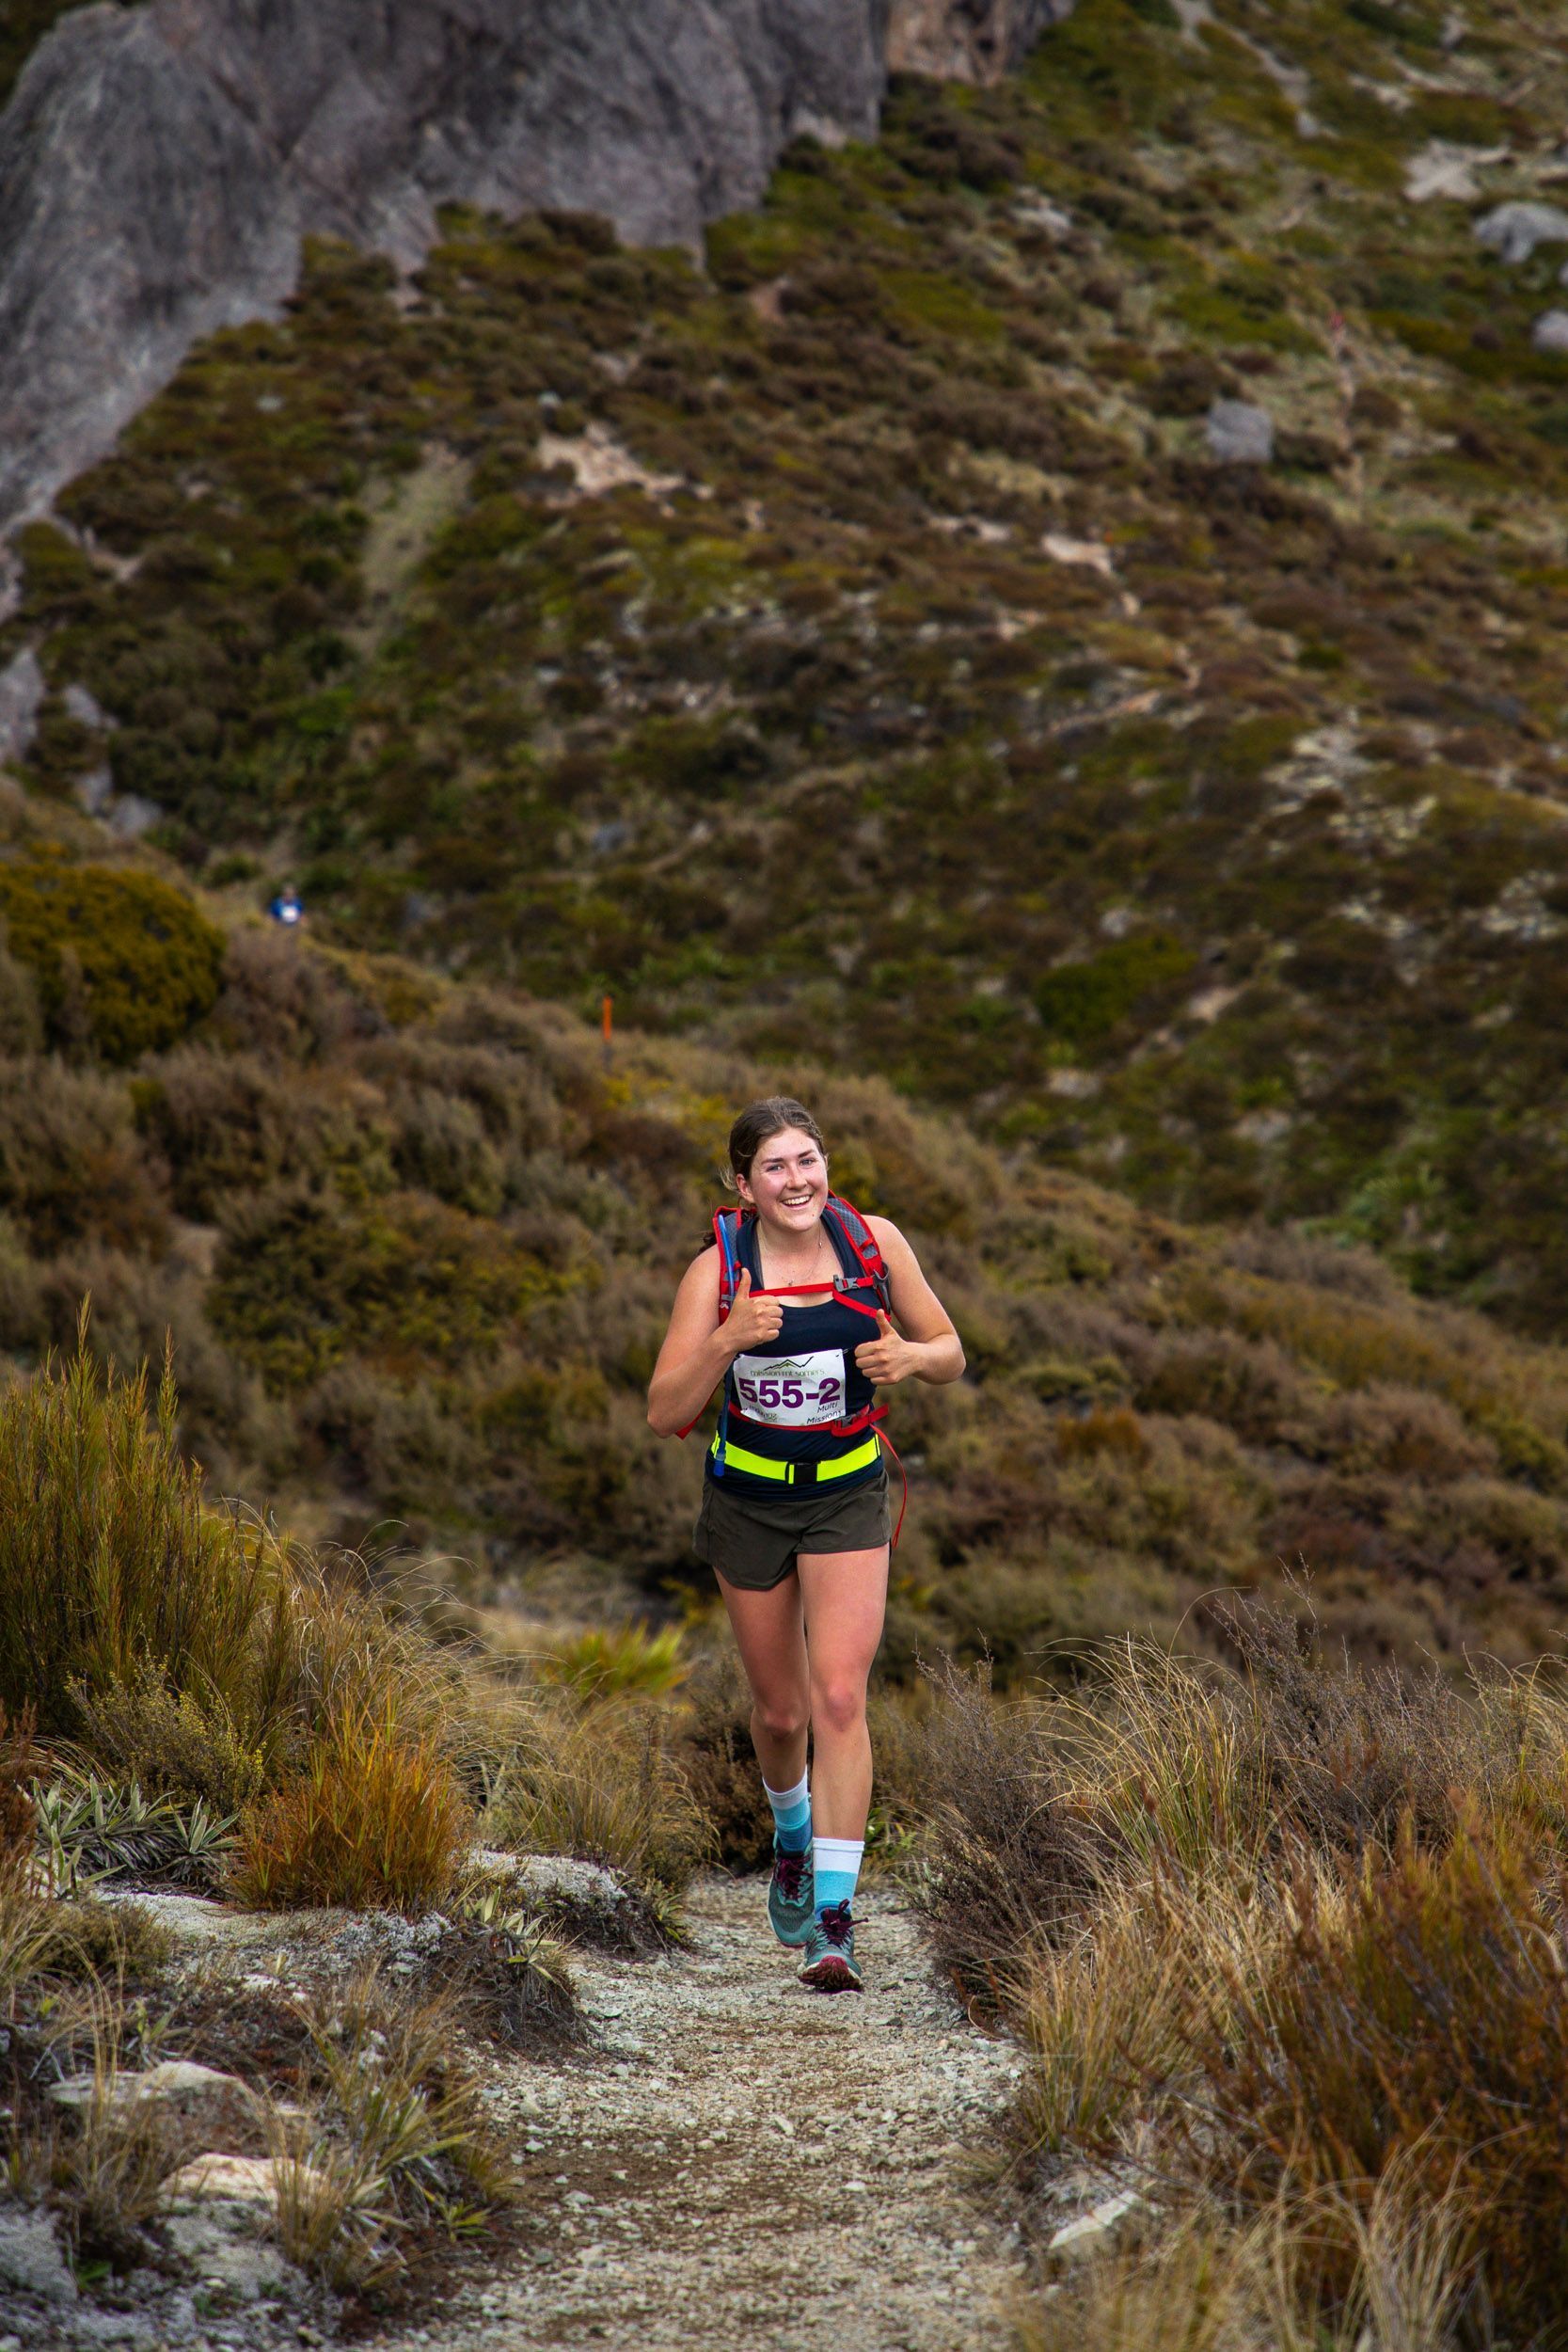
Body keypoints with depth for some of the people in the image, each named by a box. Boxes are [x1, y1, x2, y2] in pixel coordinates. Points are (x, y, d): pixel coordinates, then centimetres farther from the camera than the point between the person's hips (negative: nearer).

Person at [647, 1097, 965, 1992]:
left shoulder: (874, 1242, -9)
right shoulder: (718, 1270, -13)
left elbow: (950, 1354, 2)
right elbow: (666, 1412, -16)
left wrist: (909, 1357, -21)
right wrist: (727, 1341, -32)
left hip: (849, 1496, 0)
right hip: (749, 1503, 1)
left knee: (839, 1697, -15)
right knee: (780, 1711, 13)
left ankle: (835, 1919, -14)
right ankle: (793, 1837, 46)